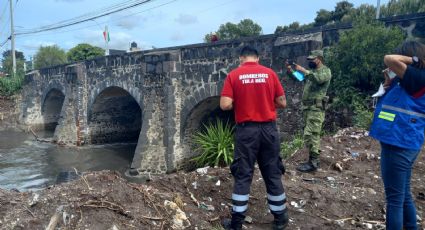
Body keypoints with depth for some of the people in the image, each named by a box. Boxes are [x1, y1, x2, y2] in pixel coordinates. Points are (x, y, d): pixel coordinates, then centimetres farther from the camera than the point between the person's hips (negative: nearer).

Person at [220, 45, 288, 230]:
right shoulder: (269, 73, 1)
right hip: (268, 129, 2)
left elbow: (225, 105, -11)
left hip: (246, 130, -2)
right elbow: (282, 103, 2)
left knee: (242, 176, 7)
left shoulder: (233, 75, -4)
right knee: (273, 174, 13)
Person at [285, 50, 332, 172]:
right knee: (313, 134, 13)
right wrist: (290, 70, 0)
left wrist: (303, 70, -24)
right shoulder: (312, 71, 19)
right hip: (307, 107, 9)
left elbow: (318, 79, -27)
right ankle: (314, 159, 21)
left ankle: (313, 163, -8)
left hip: (316, 108, -9)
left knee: (310, 135, -13)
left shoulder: (325, 71, -6)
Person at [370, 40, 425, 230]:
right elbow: (392, 100, 21)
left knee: (394, 199, 0)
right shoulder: (408, 83, 12)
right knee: (404, 195, 21)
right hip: (403, 144, 10)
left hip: (398, 145, -10)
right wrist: (389, 82, 9)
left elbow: (389, 60, -26)